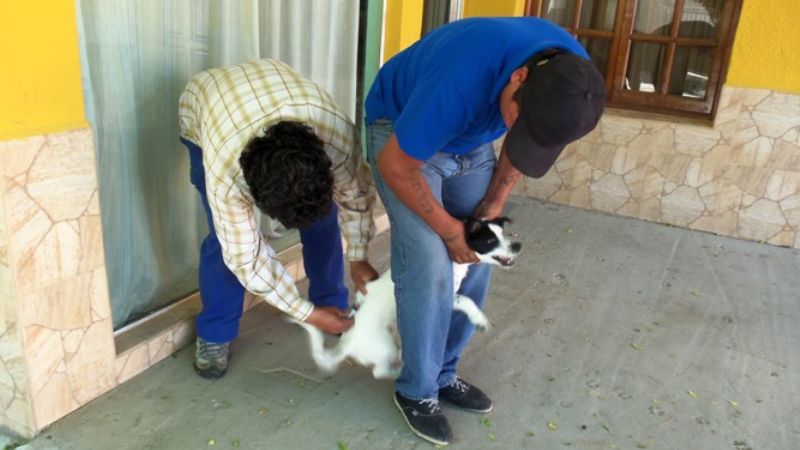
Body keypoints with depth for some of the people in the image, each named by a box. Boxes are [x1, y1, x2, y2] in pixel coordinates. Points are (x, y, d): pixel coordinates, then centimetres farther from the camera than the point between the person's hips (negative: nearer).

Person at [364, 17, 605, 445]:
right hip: (400, 130, -6)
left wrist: (495, 201, -6)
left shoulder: (574, 75, -21)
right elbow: (394, 165, -26)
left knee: (475, 264, 3)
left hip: (468, 139, 6)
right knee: (429, 267, -15)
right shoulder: (460, 84, -41)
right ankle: (417, 390, 6)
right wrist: (448, 229, -16)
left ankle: (444, 373, 21)